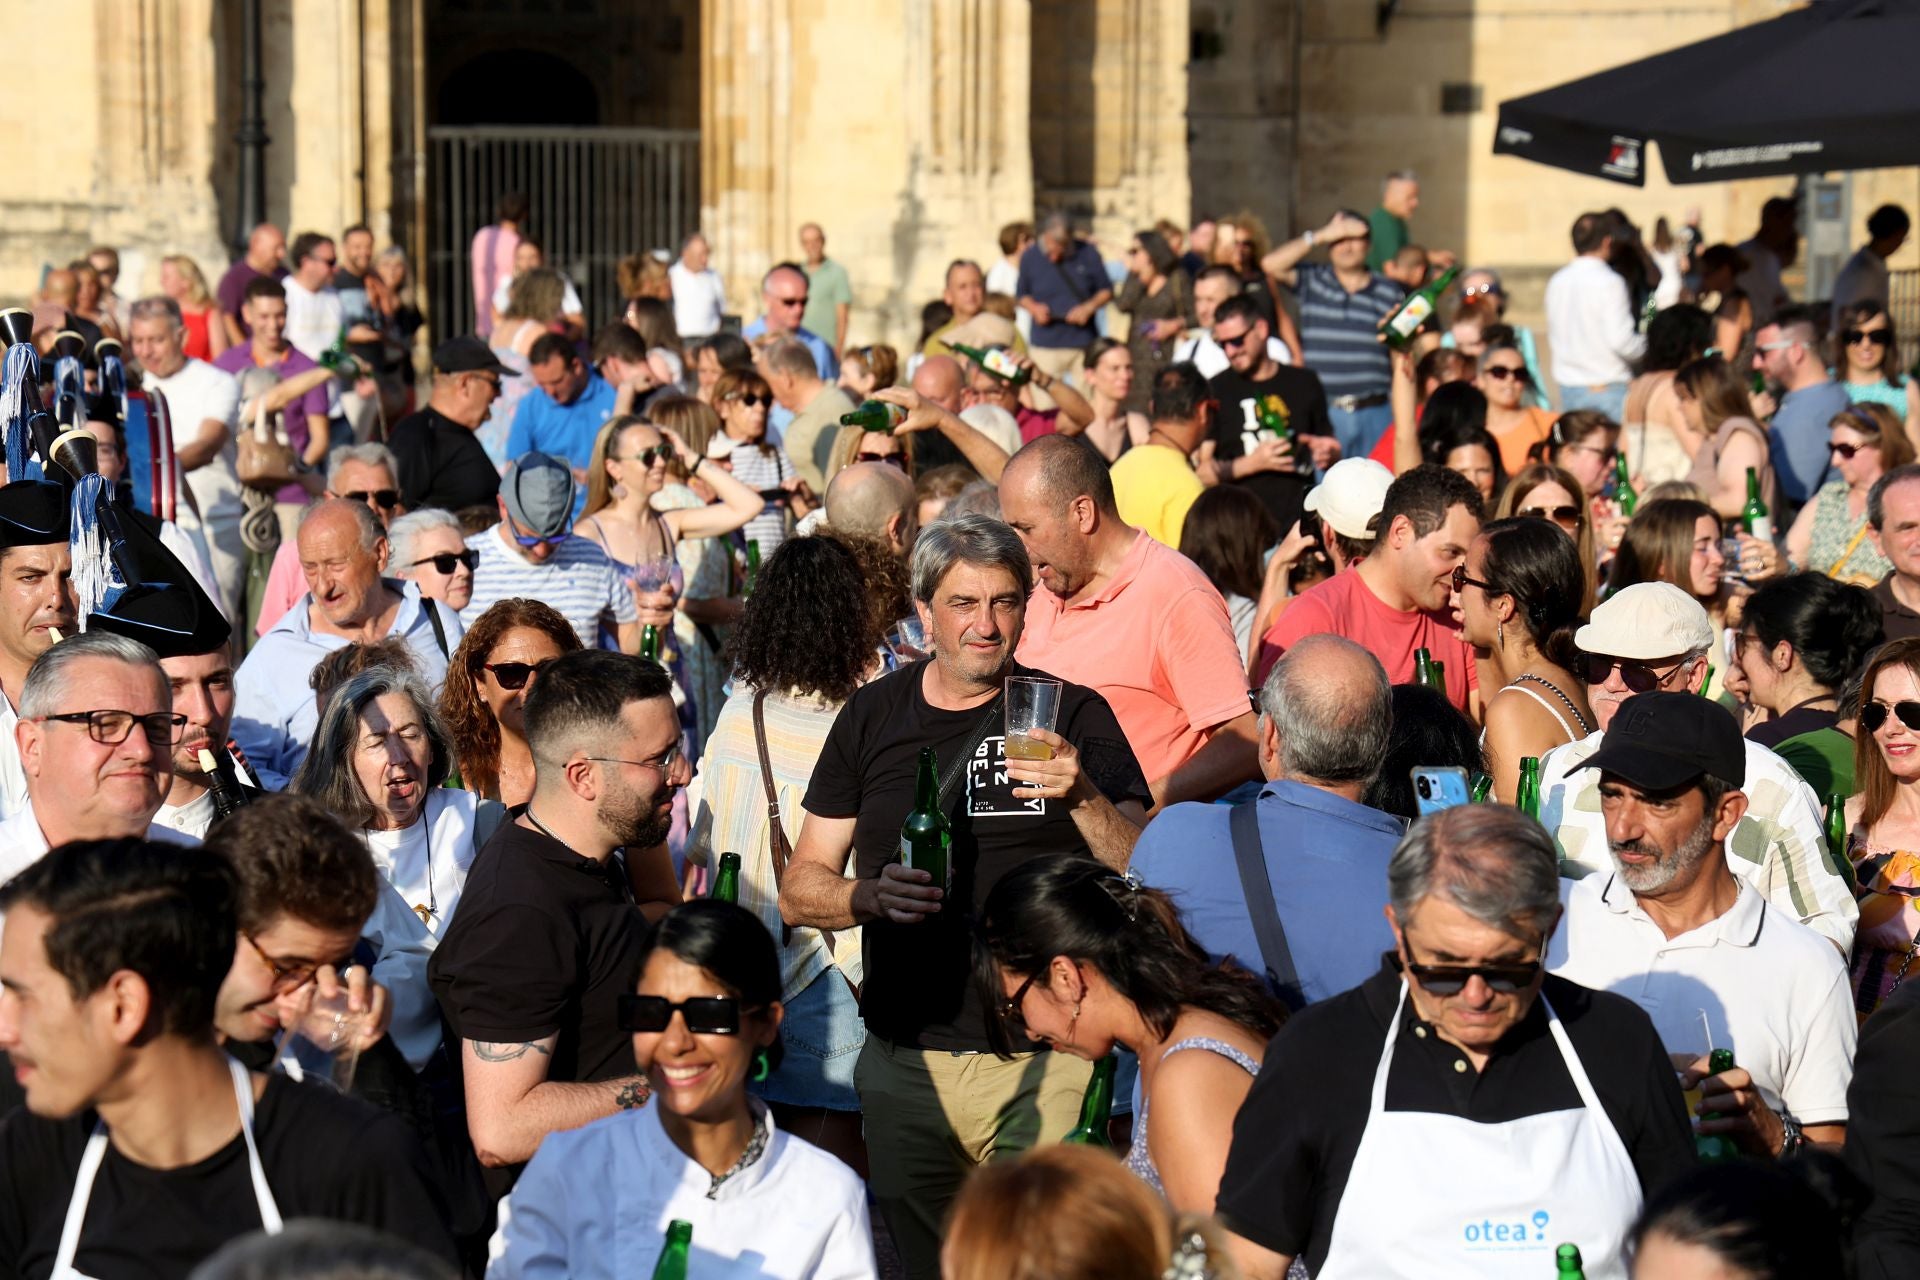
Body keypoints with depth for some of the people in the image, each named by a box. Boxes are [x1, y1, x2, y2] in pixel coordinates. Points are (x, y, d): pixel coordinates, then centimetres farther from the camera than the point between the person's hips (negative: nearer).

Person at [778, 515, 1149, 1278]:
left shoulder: (1072, 715, 2)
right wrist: (871, 896, -13)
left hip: (1045, 1058, -3)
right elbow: (800, 891, 9)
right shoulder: (873, 717, 9)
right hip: (904, 1062, 3)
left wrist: (1083, 799, -23)